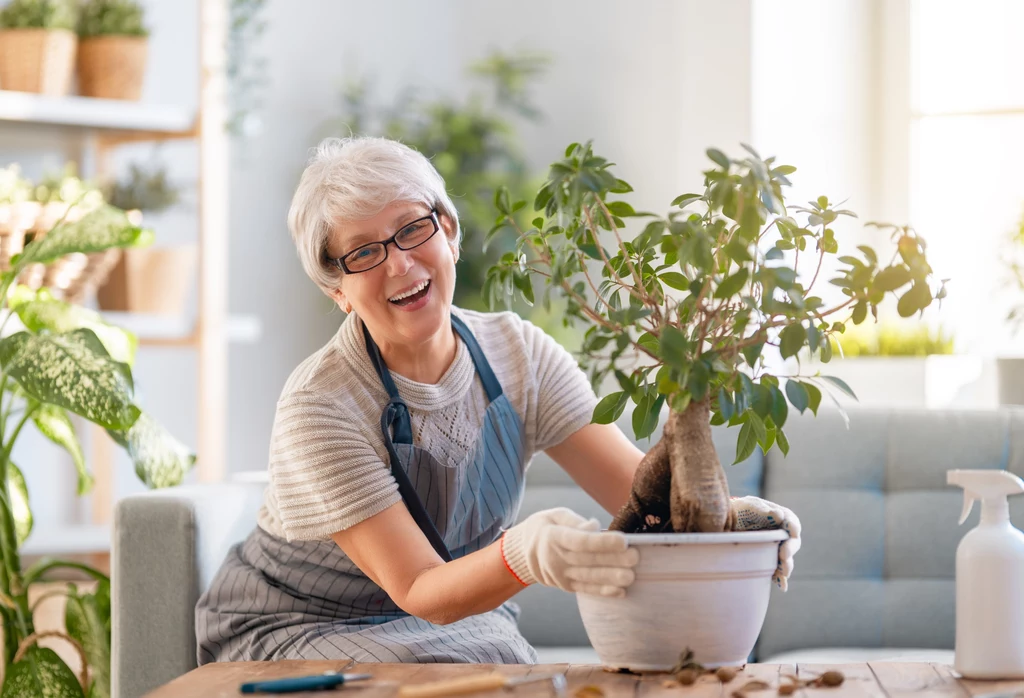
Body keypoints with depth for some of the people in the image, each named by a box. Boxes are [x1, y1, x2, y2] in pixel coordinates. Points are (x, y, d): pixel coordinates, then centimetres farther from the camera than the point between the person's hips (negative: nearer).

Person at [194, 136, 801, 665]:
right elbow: (421, 594, -28)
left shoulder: (519, 355, -9)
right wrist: (523, 557, -50)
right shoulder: (320, 405, -24)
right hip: (294, 632, -5)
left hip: (460, 616, 5)